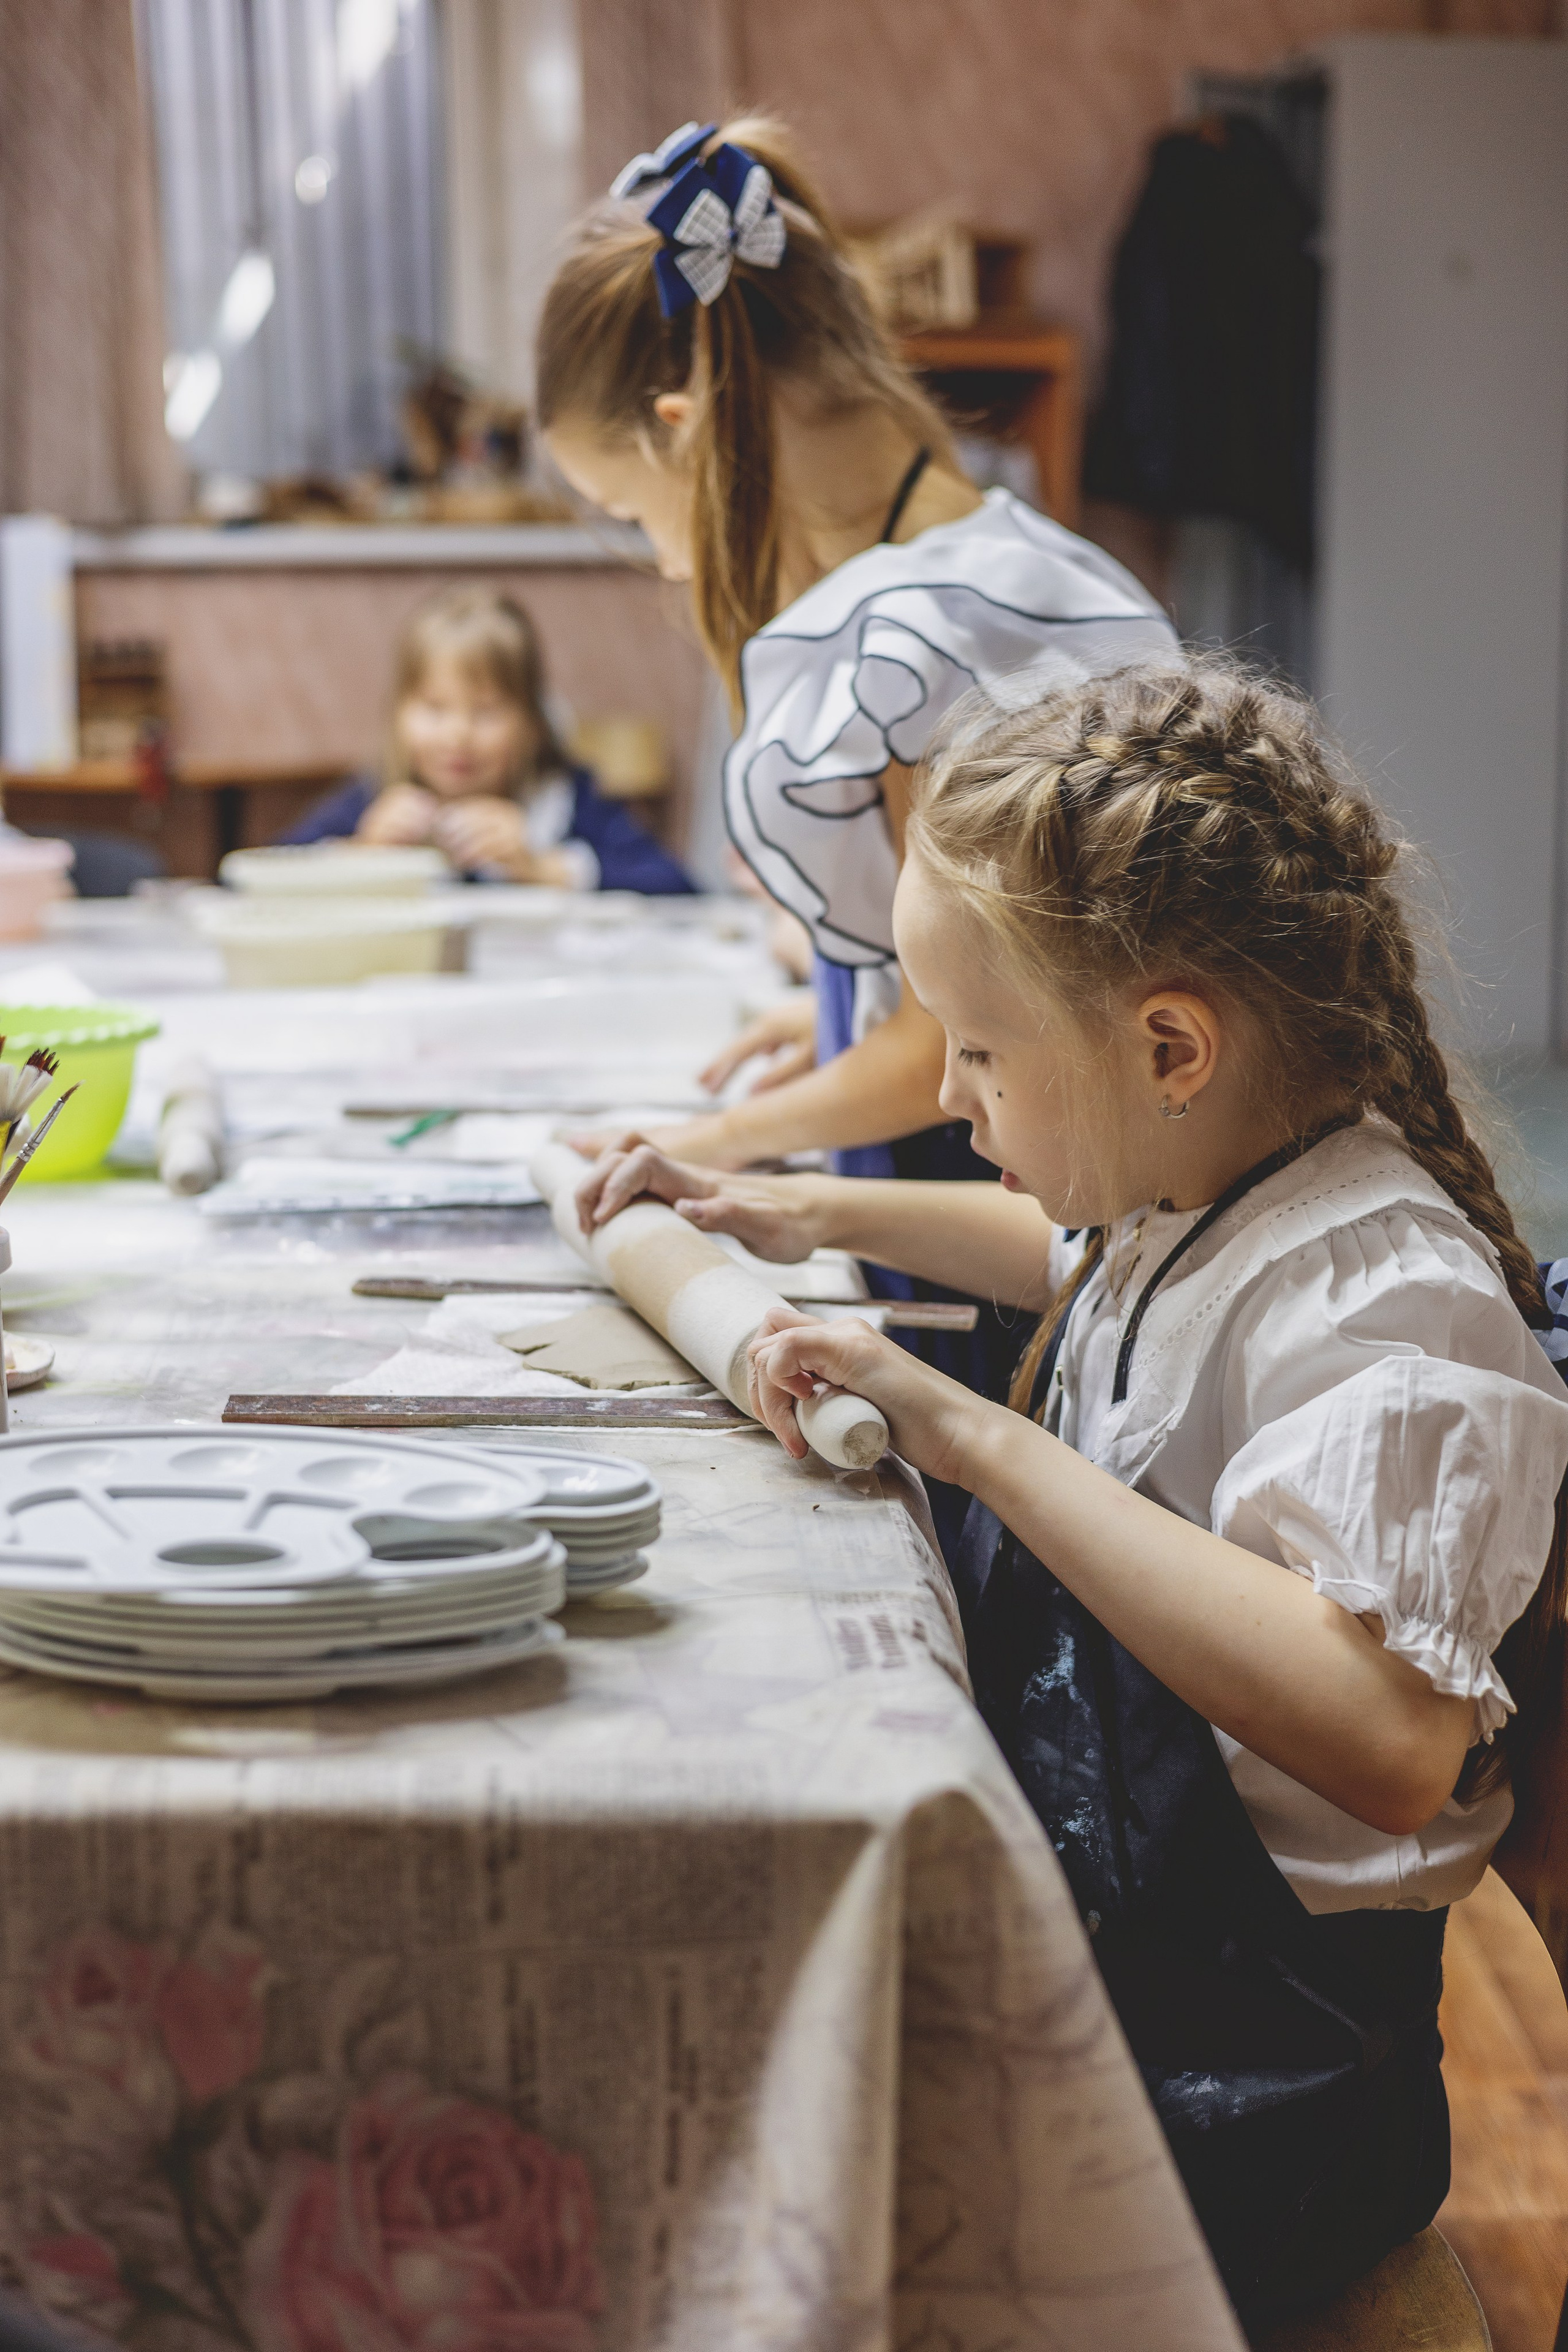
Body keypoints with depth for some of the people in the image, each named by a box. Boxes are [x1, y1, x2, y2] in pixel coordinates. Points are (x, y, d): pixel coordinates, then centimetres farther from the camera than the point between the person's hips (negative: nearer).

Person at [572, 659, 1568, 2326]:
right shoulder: (1193, 1196, 6)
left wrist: (978, 1435, -34)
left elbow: (1391, 1746, -38)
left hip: (1235, 2087, -9)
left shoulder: (1388, 1307, -22)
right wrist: (823, 1215, 23)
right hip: (1063, 1927, 9)